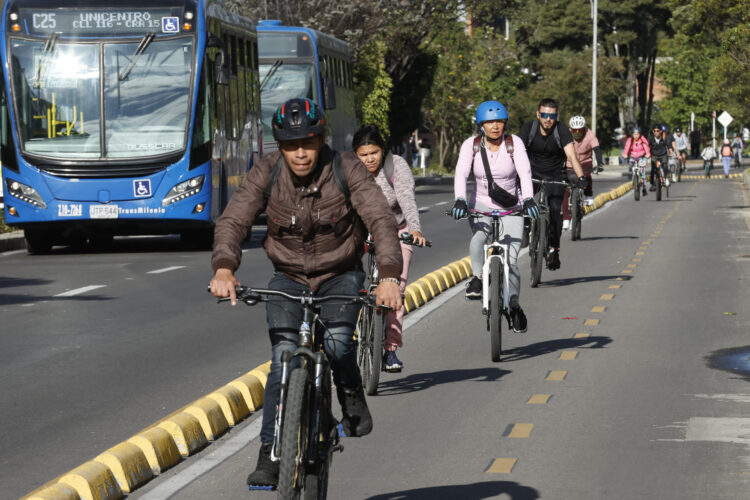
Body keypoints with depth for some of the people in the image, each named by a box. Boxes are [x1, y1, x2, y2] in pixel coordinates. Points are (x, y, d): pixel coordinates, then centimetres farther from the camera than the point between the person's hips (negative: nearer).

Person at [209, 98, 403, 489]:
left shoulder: (346, 170, -17)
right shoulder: (266, 173, -13)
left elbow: (381, 220, -26)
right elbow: (232, 221, -20)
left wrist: (388, 276, -42)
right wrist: (224, 268, -40)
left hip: (340, 276, -1)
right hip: (288, 278, 1)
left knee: (338, 342, -28)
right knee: (283, 358, -17)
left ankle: (352, 400, 3)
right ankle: (270, 456, -14)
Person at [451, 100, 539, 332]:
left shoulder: (514, 143, -10)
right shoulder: (471, 145, -8)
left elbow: (525, 173, -22)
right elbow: (461, 174, -20)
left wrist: (529, 199, -39)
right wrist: (460, 200, -38)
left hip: (511, 207, 0)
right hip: (481, 204, 0)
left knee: (510, 259, -10)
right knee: (478, 236, -35)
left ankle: (514, 305, 8)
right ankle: (477, 277, -23)